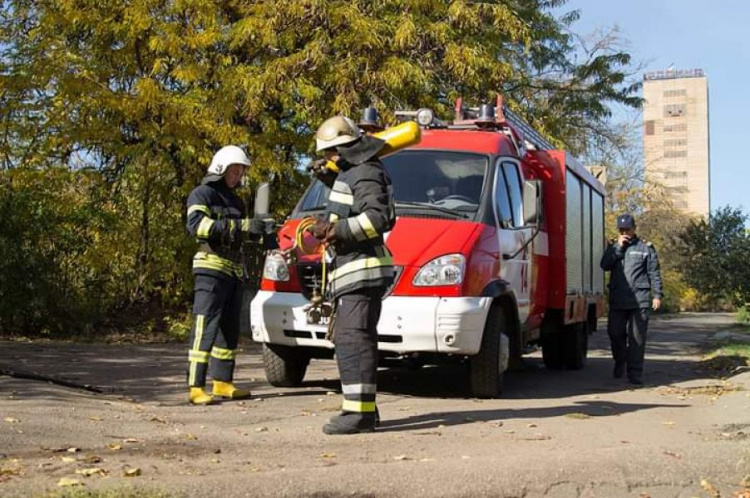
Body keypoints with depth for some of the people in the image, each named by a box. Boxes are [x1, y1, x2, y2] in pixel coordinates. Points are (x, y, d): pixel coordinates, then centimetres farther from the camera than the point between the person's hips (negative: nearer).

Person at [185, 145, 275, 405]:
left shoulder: (235, 201, 22)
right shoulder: (202, 194, -4)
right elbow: (197, 224, -21)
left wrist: (262, 235, 9)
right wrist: (242, 226, -27)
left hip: (235, 270, 9)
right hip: (211, 268, -9)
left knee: (230, 329, 10)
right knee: (205, 328, -13)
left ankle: (222, 383, 17)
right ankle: (196, 388, -15)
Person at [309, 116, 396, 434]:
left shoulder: (365, 174, -11)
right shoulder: (354, 172, 21)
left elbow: (377, 217, -23)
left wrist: (338, 229, -24)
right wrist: (329, 177, 29)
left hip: (362, 269, -11)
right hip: (352, 271, 11)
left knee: (353, 338, -18)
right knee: (352, 339, 15)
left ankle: (359, 411, -22)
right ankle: (363, 406, 22)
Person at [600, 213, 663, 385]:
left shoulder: (645, 247, 5)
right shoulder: (613, 246, 14)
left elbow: (654, 273, 3)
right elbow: (605, 265, -2)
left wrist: (657, 295, -3)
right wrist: (618, 247, -7)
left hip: (640, 300, -3)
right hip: (617, 300, 3)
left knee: (637, 338, -2)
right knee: (615, 334, 4)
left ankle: (635, 372, 3)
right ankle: (620, 363, 28)